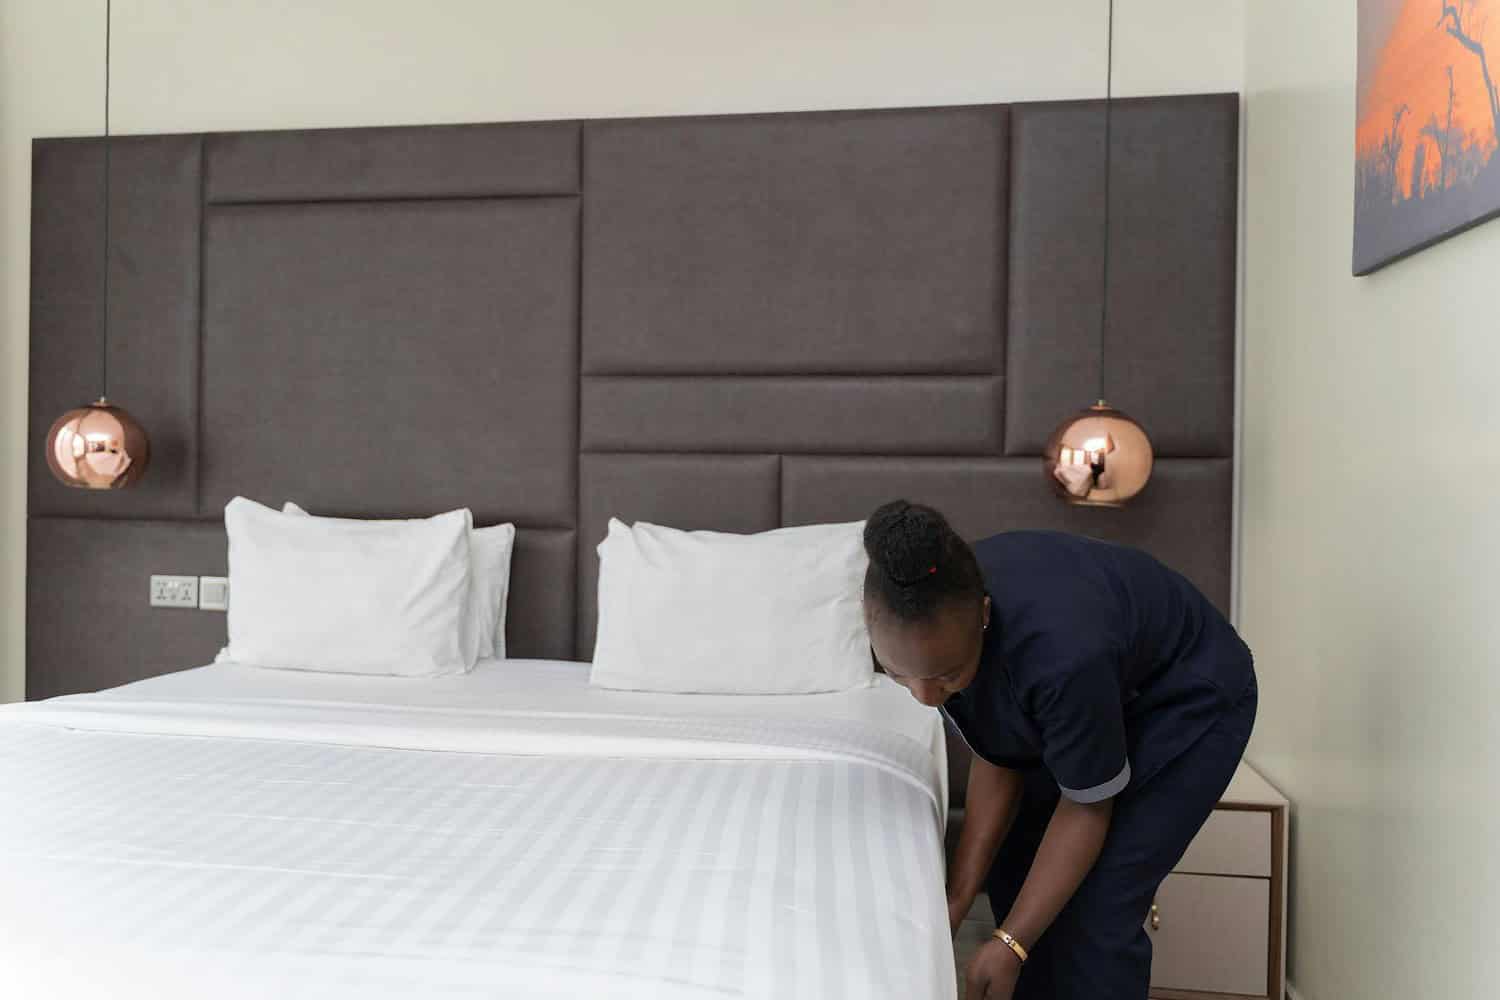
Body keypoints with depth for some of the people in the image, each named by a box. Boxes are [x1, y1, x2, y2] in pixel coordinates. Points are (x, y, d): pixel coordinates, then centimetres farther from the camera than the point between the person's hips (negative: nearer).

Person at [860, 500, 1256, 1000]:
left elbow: (1086, 807, -26)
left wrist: (1010, 943, -25)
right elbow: (995, 759, -12)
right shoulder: (936, 624, -23)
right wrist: (959, 894, -16)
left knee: (1095, 912, -11)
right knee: (1010, 865, 7)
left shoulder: (1062, 652, -43)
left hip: (1186, 703, -6)